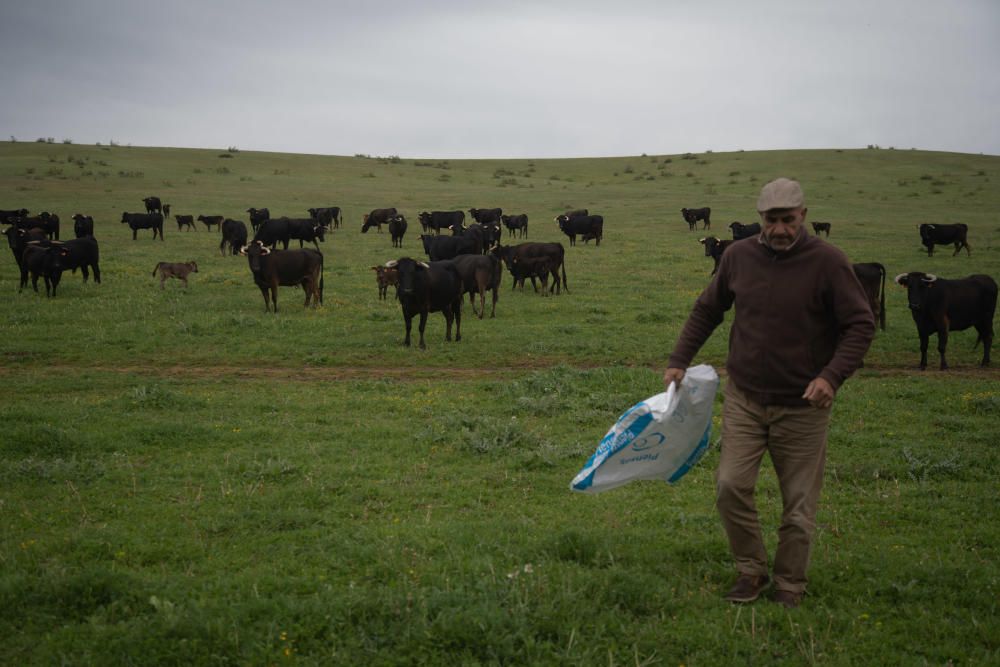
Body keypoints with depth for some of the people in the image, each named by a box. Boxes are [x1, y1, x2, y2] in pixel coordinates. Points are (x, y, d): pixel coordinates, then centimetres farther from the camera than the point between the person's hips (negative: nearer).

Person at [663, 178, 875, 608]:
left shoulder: (827, 262, -10)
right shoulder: (739, 256, 1)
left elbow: (861, 325, -9)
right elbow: (706, 311, 16)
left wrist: (831, 376, -23)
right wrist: (678, 361, 10)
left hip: (802, 407, -2)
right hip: (743, 398, 3)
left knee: (798, 505, 4)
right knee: (731, 485, -7)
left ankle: (789, 586, 22)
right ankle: (751, 572, 13)